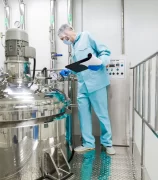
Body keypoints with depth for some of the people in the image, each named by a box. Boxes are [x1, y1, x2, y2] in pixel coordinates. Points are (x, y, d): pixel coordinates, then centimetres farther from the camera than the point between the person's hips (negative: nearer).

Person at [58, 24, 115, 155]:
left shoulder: (86, 36, -1)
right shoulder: (73, 47, 20)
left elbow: (105, 51, -7)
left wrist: (99, 63, -25)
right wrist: (68, 71, 10)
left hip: (96, 83, -7)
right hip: (82, 85, 7)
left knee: (102, 114, 3)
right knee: (84, 115, 8)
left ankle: (107, 143, 20)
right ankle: (88, 143, 22)